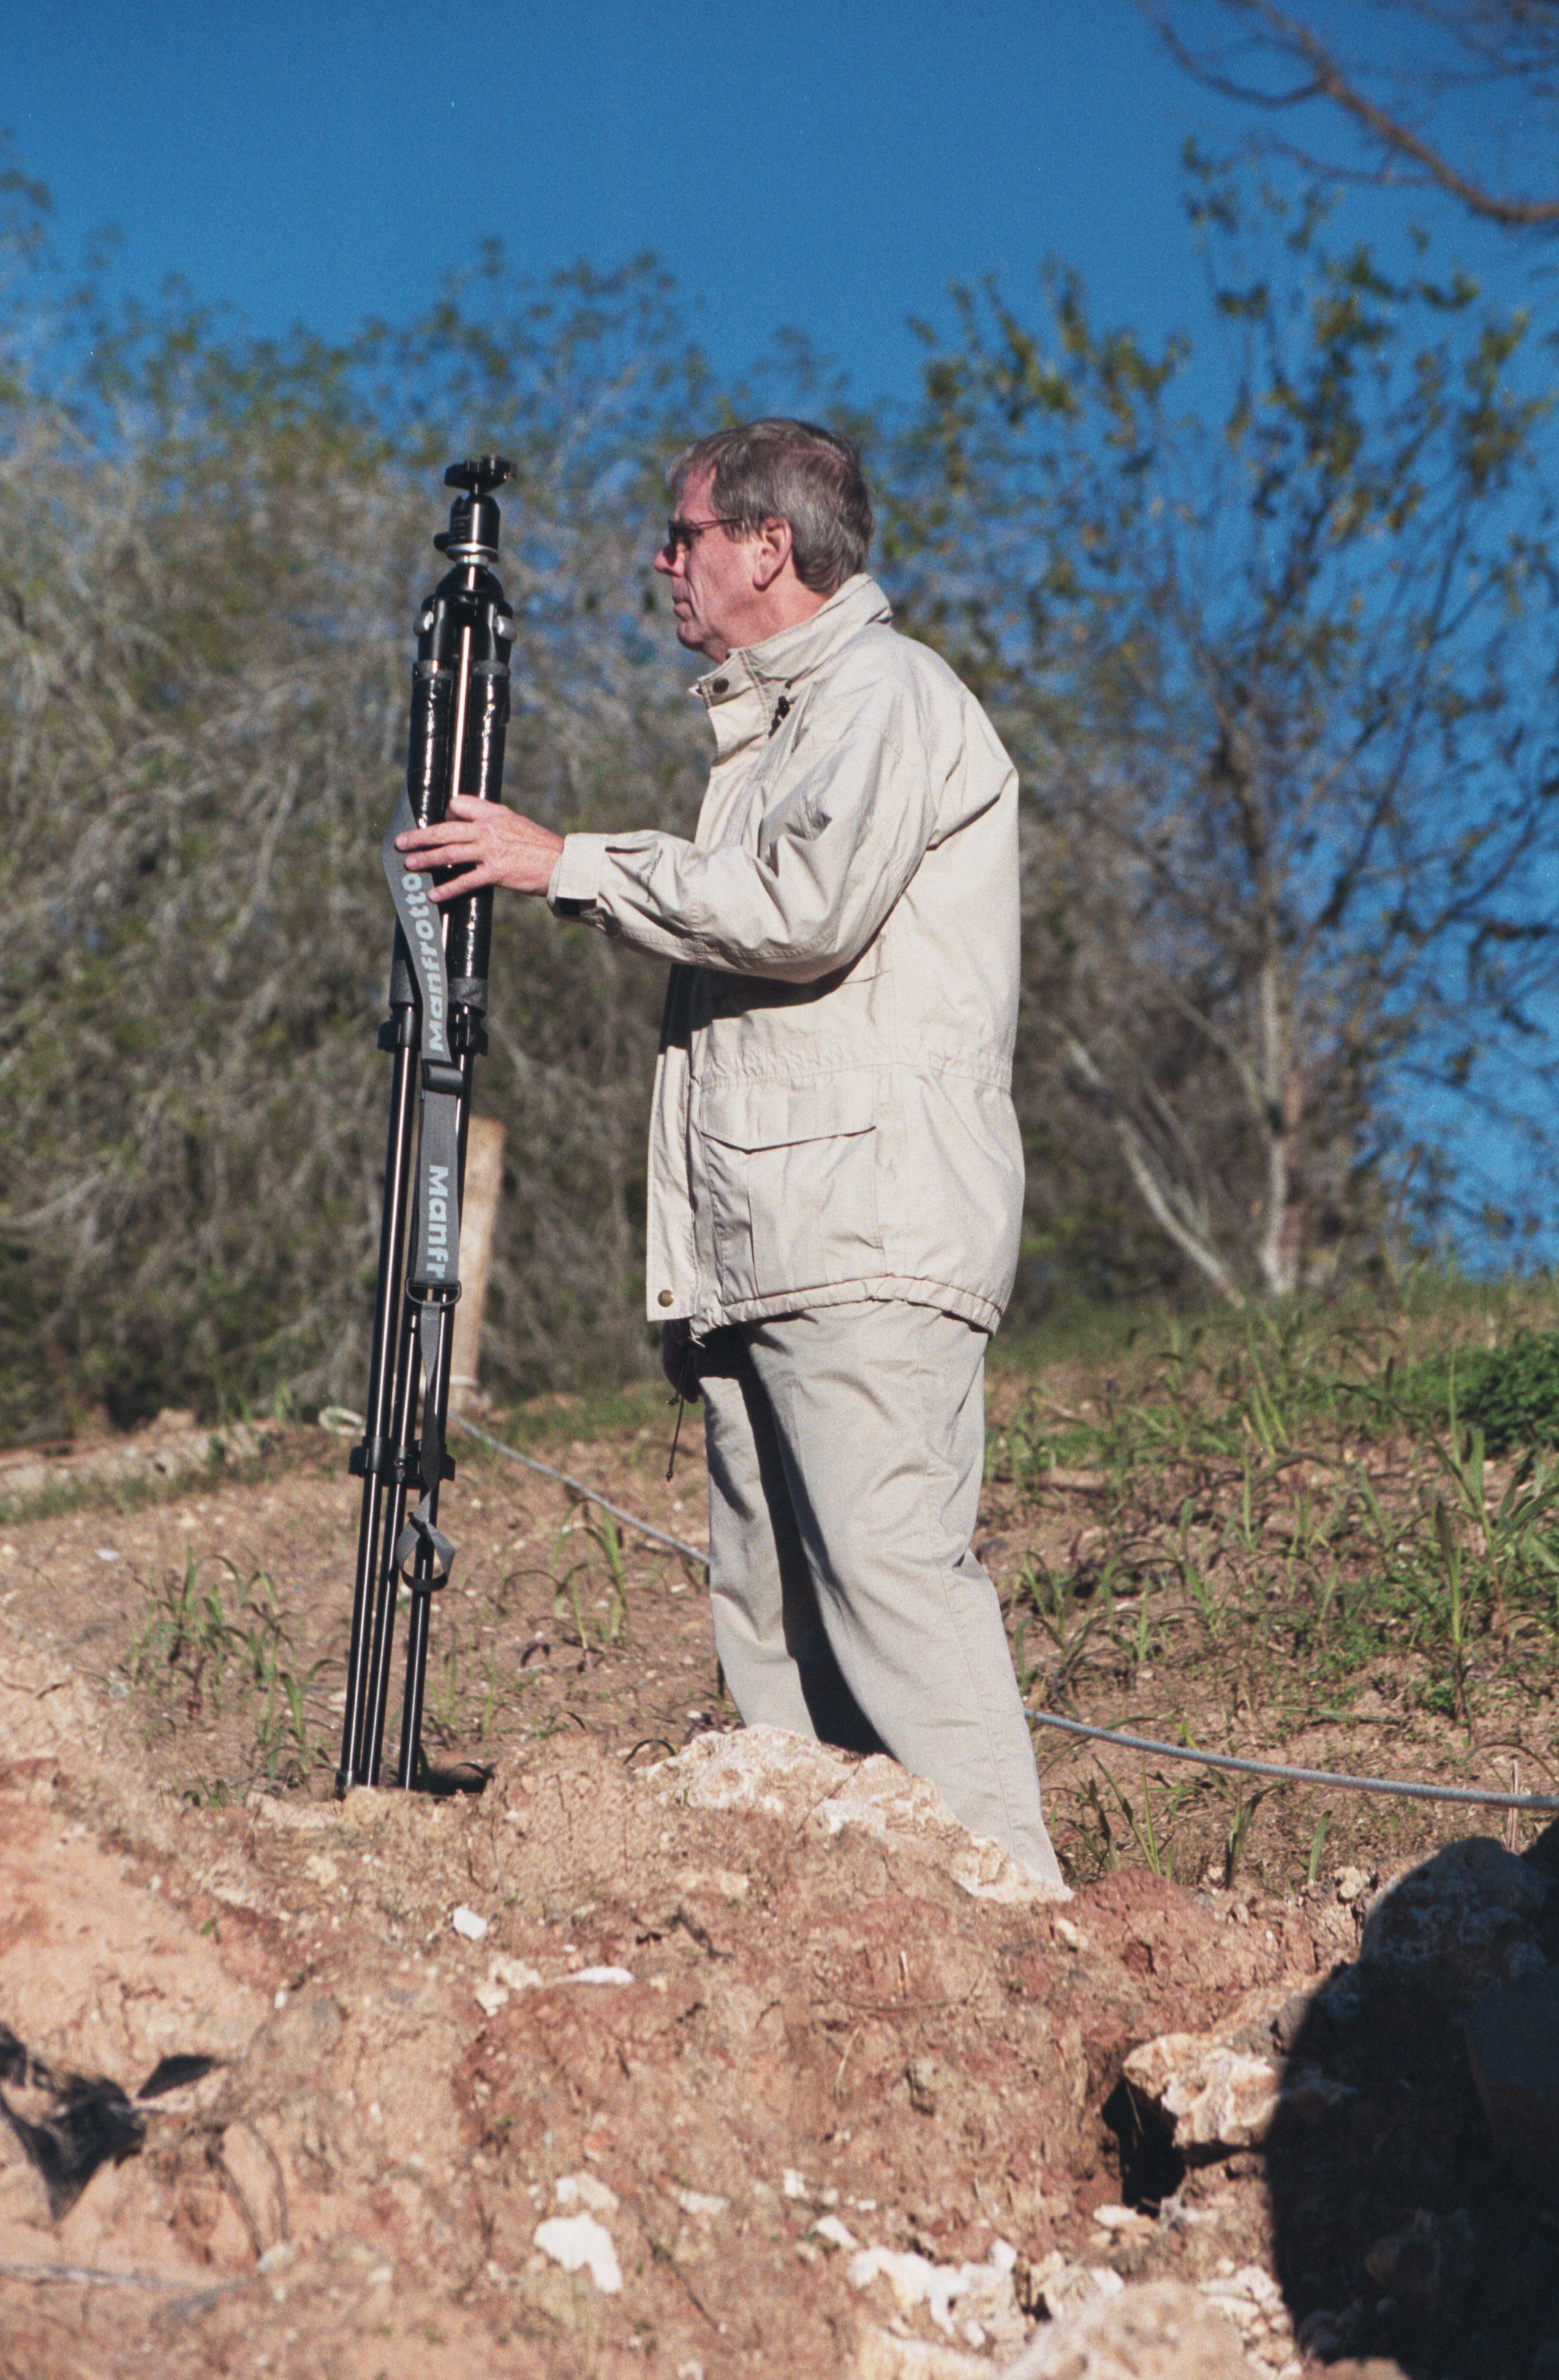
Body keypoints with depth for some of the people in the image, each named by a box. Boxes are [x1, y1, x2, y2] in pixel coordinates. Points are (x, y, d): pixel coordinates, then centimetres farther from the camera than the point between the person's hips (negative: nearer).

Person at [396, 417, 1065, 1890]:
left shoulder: (886, 694, -3)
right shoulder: (768, 722, 28)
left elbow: (803, 909, -18)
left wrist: (570, 866, -10)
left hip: (871, 1239, -10)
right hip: (756, 1257, 10)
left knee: (888, 1566, -17)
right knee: (767, 1599, 6)